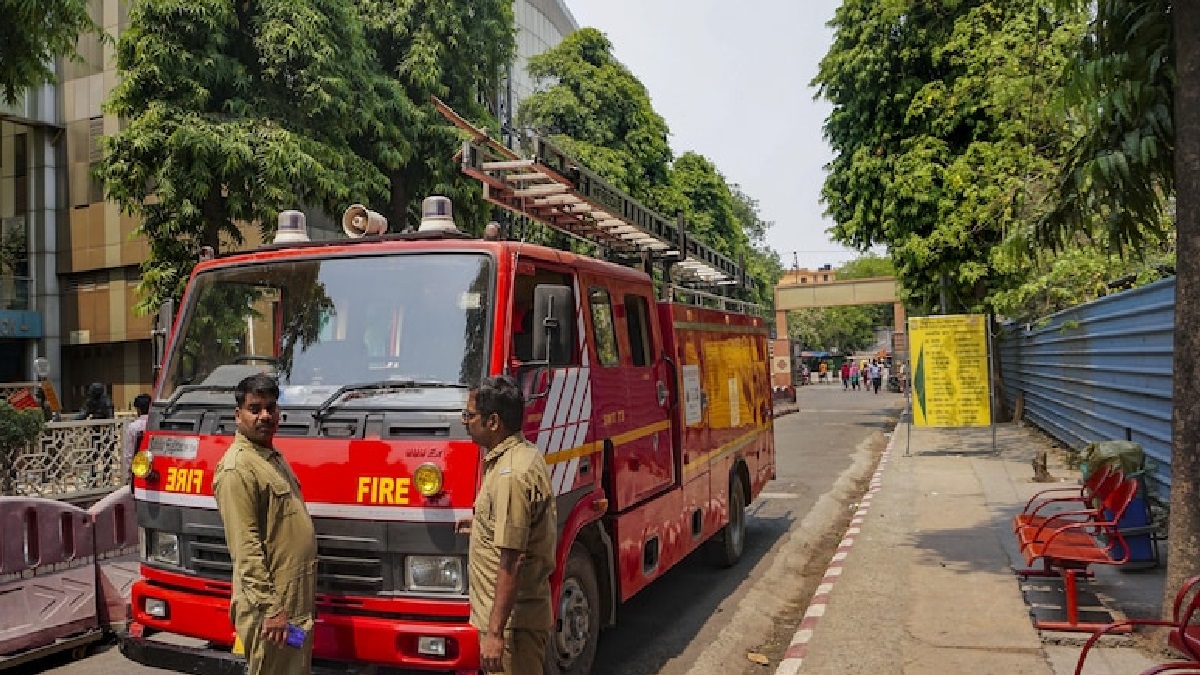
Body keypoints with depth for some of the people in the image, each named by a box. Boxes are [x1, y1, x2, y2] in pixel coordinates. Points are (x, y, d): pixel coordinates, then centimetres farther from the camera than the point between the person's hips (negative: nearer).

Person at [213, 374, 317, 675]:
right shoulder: (237, 467, -16)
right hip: (270, 607, -9)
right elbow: (245, 547, -20)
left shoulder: (272, 456, 14)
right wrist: (271, 609, -21)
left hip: (297, 601, 9)